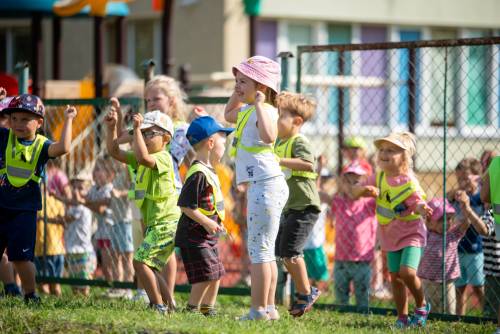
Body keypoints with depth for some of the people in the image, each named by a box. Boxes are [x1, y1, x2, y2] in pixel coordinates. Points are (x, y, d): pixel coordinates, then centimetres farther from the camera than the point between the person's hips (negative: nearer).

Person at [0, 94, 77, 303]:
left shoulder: (41, 145, -4)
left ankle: (30, 296, 12)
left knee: (21, 257, -3)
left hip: (24, 209, -2)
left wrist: (68, 120, -15)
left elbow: (63, 147, -22)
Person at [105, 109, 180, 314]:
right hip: (155, 224, 10)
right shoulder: (140, 160, 15)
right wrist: (111, 128, 1)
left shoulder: (163, 157, -13)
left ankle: (159, 306, -14)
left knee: (140, 261, -16)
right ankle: (170, 305, 21)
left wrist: (136, 129, -27)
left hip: (166, 223, -10)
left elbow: (144, 158, -34)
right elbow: (115, 152, 14)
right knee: (149, 268, 15)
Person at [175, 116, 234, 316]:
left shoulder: (209, 172, 13)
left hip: (208, 237, 10)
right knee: (205, 276, -13)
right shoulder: (198, 174, -19)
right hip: (194, 236, -10)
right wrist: (207, 222, -22)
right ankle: (191, 310, -6)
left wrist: (216, 223, 16)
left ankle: (208, 310, 27)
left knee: (216, 274, 16)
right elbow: (185, 205, -22)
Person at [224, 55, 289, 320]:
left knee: (259, 249, -8)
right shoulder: (247, 110, 15)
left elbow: (268, 136, -37)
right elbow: (228, 115, 38)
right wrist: (238, 94, 23)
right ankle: (268, 306, 22)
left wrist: (259, 104, -30)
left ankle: (260, 309, -7)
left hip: (266, 185, -11)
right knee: (263, 251, 16)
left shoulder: (265, 111, -15)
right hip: (261, 186, 11)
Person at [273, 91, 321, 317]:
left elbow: (308, 164, -32)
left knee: (290, 250, -13)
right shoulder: (279, 142, 15)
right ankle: (305, 291, 23)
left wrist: (280, 161, -33)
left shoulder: (299, 142, -14)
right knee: (282, 253, 12)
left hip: (304, 207, -10)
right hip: (288, 207, 10)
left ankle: (305, 293, 0)